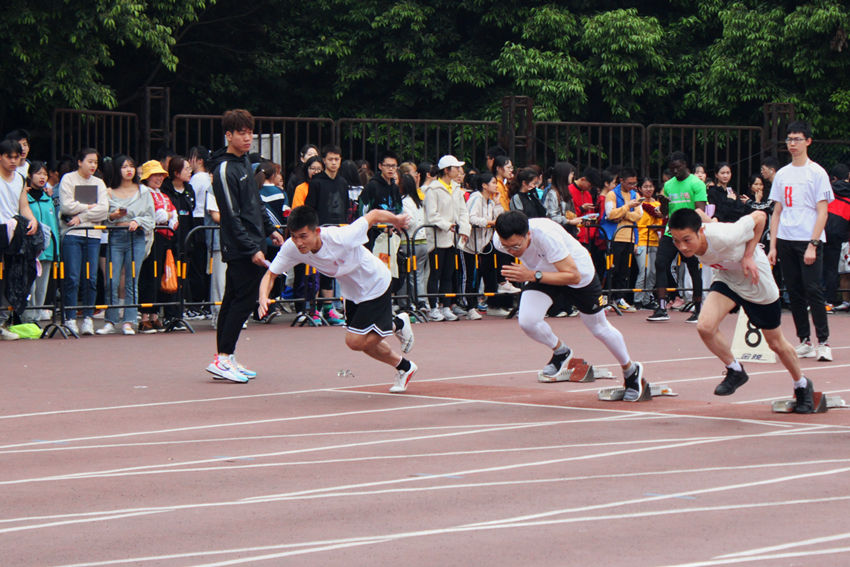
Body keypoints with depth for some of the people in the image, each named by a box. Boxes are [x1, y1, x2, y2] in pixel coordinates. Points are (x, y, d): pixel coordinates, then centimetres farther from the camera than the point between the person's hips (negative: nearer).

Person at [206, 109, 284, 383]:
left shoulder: (244, 162, 14)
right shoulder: (225, 170, -14)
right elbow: (232, 217, -18)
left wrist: (270, 230, 24)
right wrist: (252, 249, -21)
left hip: (253, 245, 9)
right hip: (240, 249, -9)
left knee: (233, 300, 10)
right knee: (244, 300, -11)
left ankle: (225, 359, 13)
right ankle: (223, 358, -11)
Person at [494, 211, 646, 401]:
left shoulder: (547, 235, -44)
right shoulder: (500, 241, -27)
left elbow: (574, 276, -41)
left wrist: (533, 276, -49)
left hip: (581, 272, -4)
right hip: (540, 273, 4)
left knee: (599, 329, 14)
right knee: (527, 321, -23)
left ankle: (631, 370, 42)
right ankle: (561, 352, 9)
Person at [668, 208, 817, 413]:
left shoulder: (725, 238, -41)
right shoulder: (685, 239, -24)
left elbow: (759, 216, -25)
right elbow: (698, 213, -3)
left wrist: (748, 255, -25)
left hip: (755, 280, -4)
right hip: (726, 278, 4)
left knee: (776, 343, 11)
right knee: (705, 326, -22)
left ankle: (802, 385, 39)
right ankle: (735, 371, 5)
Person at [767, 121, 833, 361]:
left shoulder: (817, 173, -2)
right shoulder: (782, 174, 13)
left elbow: (822, 212, -6)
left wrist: (812, 245, -14)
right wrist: (773, 246, 8)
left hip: (809, 241, -5)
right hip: (785, 241, 5)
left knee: (813, 290, -10)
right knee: (794, 292, 5)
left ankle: (823, 342, -4)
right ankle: (804, 341, 11)